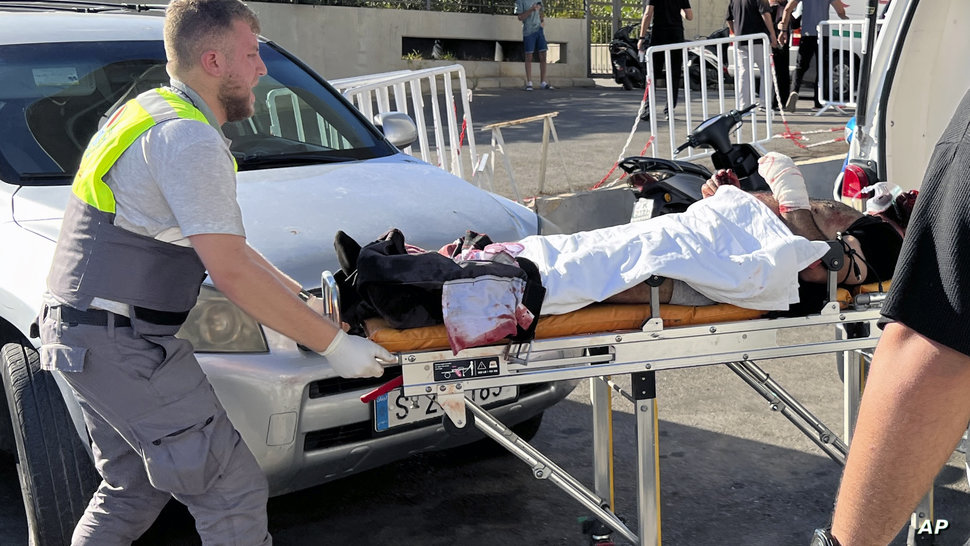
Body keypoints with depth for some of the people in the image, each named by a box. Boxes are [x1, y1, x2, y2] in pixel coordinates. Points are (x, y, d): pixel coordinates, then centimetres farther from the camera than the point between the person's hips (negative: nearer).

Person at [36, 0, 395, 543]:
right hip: (127, 345, -11)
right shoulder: (189, 139, -18)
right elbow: (231, 271, -21)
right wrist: (334, 345, -14)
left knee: (132, 488, 23)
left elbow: (223, 244, 18)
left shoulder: (153, 113, 15)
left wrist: (302, 299, 13)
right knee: (234, 492, -4)